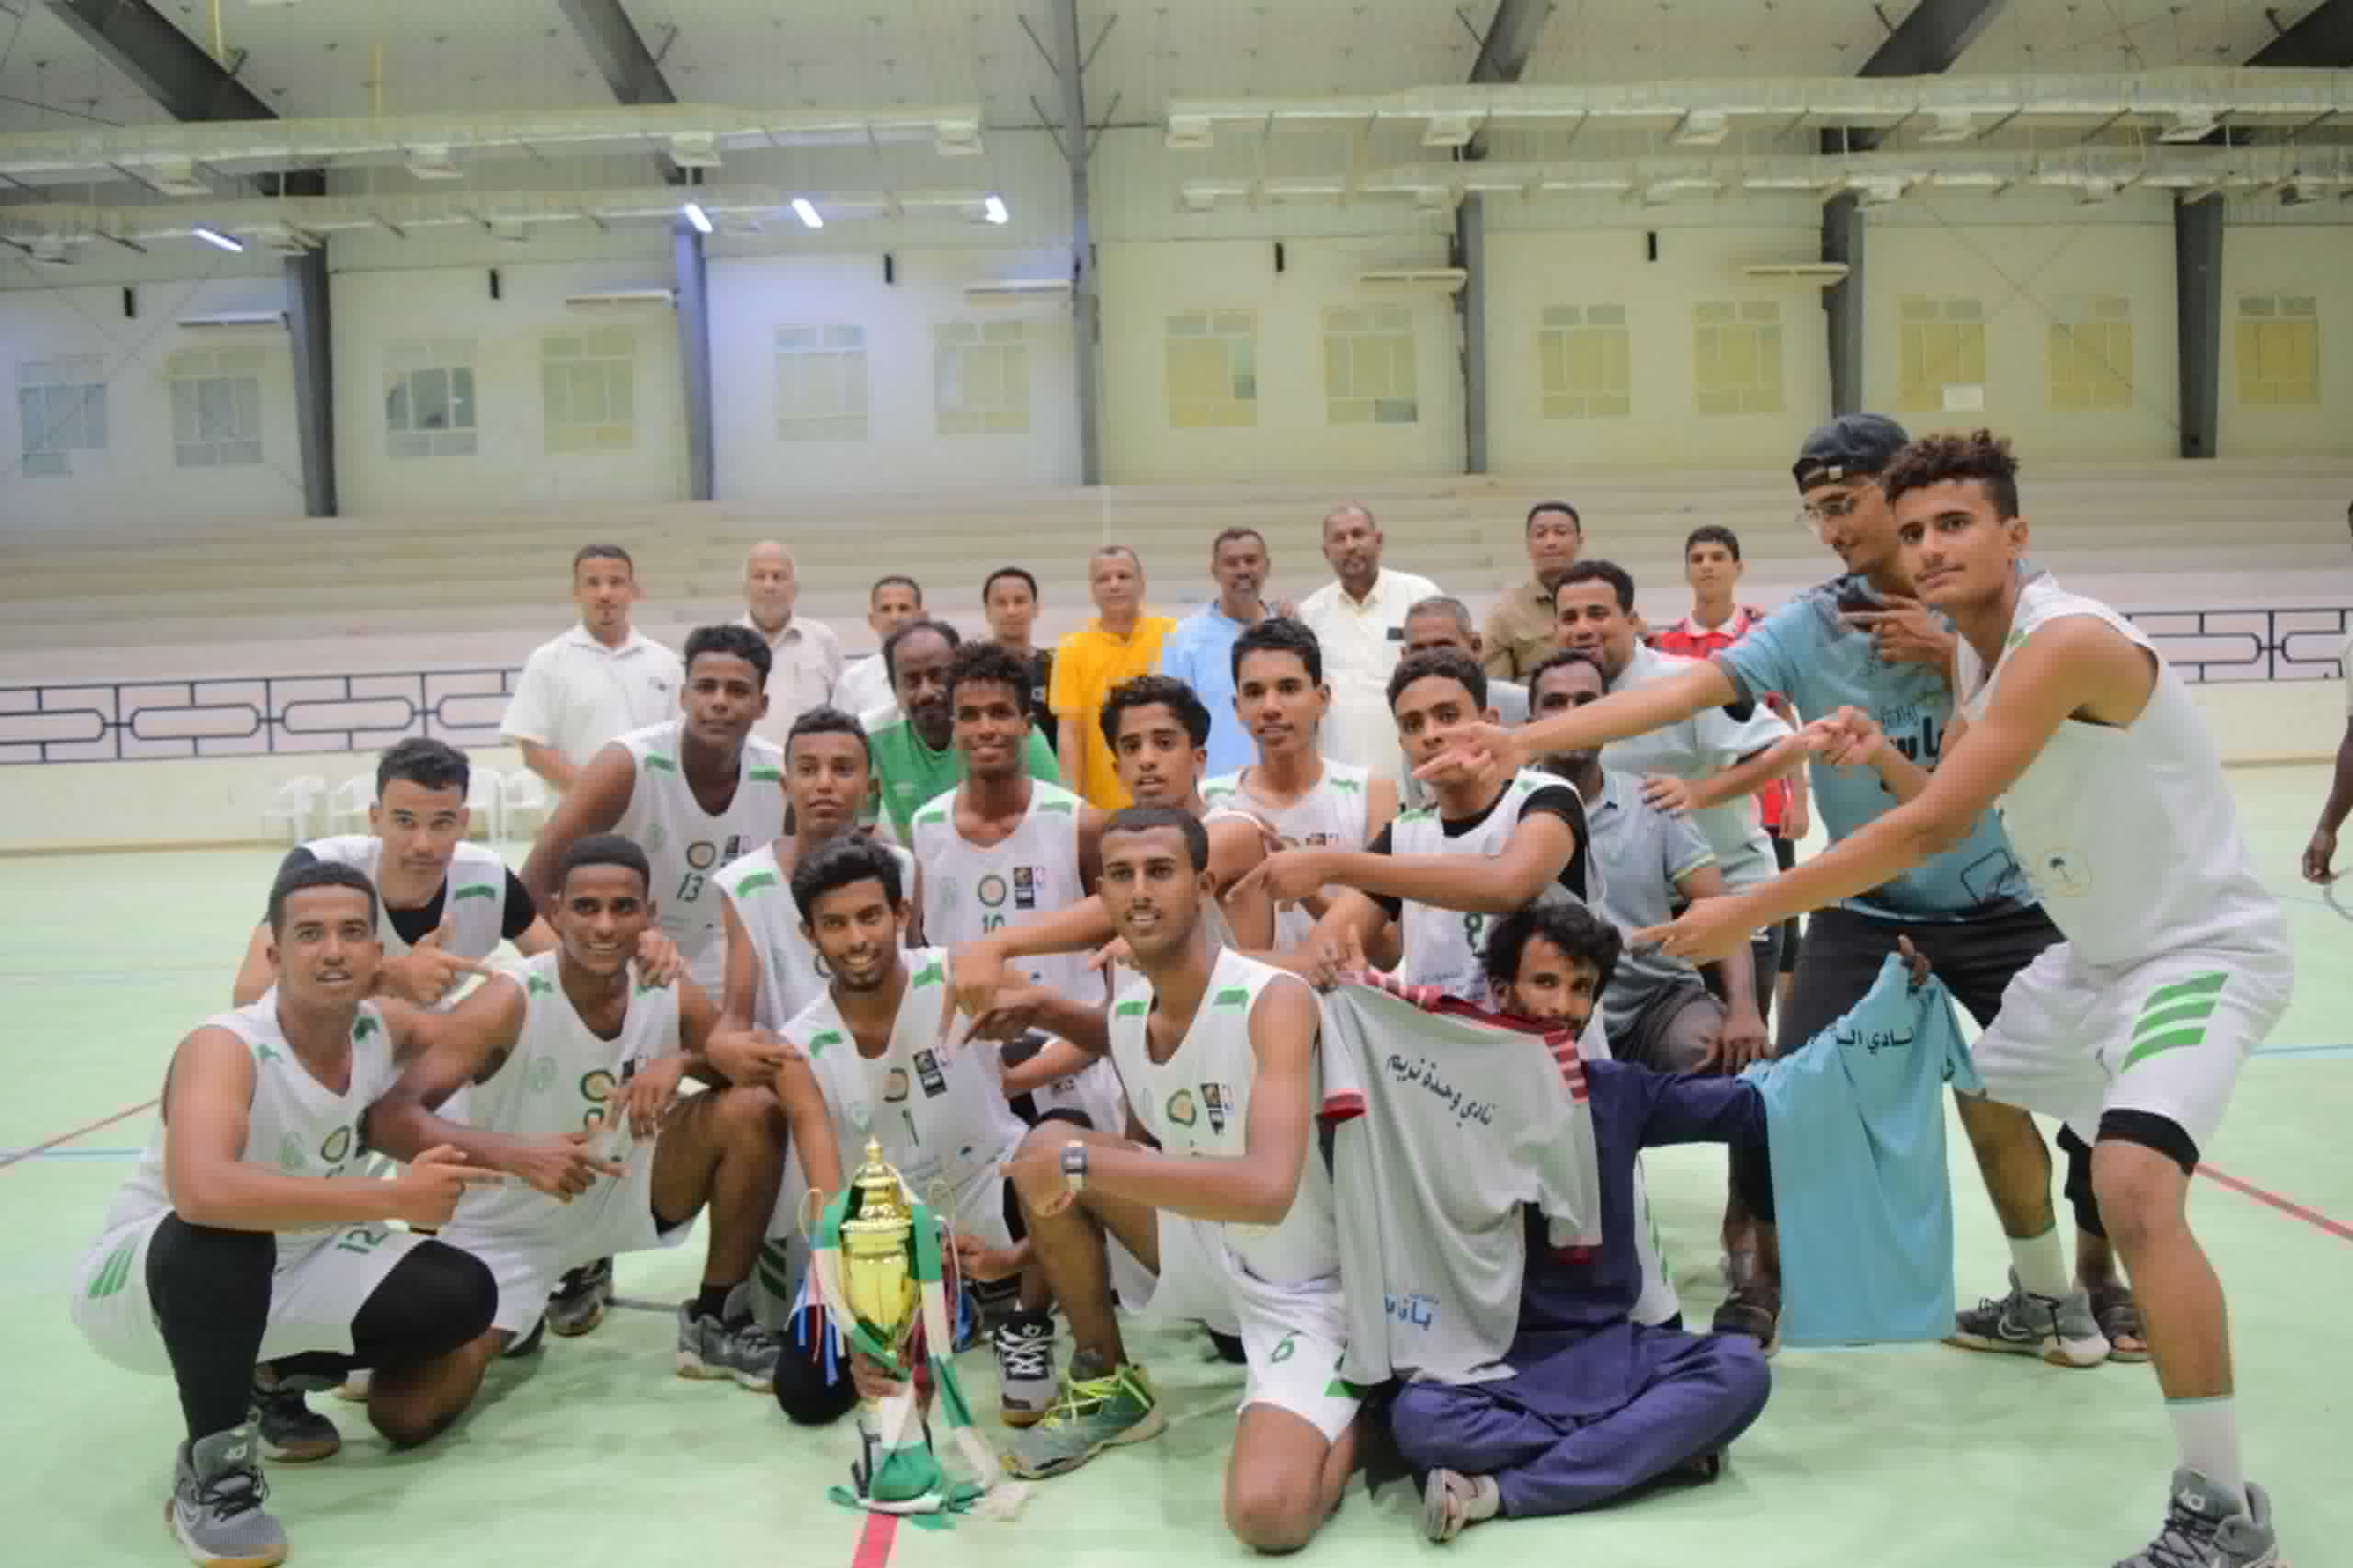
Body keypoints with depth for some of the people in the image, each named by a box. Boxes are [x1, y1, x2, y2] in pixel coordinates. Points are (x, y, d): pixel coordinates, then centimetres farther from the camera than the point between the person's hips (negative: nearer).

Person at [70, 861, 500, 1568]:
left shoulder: (384, 1030, -11)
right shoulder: (223, 1048, -29)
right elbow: (202, 1191, -48)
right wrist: (393, 1198, -43)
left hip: (282, 1278, 6)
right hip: (137, 1285, -6)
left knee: (461, 1295, -11)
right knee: (222, 1235, -39)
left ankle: (275, 1383, 15)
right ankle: (210, 1472, -16)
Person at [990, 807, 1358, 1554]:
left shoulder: (1276, 998, -27)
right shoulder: (1125, 1013, -6)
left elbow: (1266, 1190, -39)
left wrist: (1084, 1164, -38)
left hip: (1306, 1288, -6)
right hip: (1206, 1252, 6)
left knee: (1267, 1514, -27)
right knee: (1045, 1147, -7)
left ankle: (1366, 1411, 8)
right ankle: (1106, 1383, 12)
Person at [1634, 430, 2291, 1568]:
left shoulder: (2066, 641, -28)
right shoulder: (1971, 655, 2)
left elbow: (1935, 827, -34)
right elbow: (1952, 811, 9)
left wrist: (1745, 913, -32)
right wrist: (1878, 755, -11)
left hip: (2204, 948, -10)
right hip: (2097, 950, 10)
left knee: (2134, 1184, -29)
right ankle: (2039, 1301, 49)